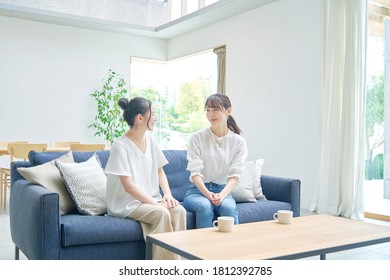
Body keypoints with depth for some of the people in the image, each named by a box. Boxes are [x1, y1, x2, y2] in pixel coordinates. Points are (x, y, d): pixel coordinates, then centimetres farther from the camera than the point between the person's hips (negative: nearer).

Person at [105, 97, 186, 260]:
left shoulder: (149, 139, 7)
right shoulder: (120, 145, -14)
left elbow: (160, 171, 11)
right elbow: (128, 185, -18)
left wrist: (167, 194, -7)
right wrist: (154, 203, -21)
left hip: (151, 200, 6)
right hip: (127, 203, -6)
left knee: (179, 210, -21)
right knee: (162, 213, -30)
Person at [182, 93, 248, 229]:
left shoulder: (238, 141, 4)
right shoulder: (197, 138, 0)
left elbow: (234, 175, -5)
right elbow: (195, 172, -8)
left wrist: (222, 194, -24)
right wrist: (208, 194, -26)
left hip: (223, 191, 1)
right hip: (198, 190, -1)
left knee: (228, 207, -32)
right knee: (205, 206, -33)